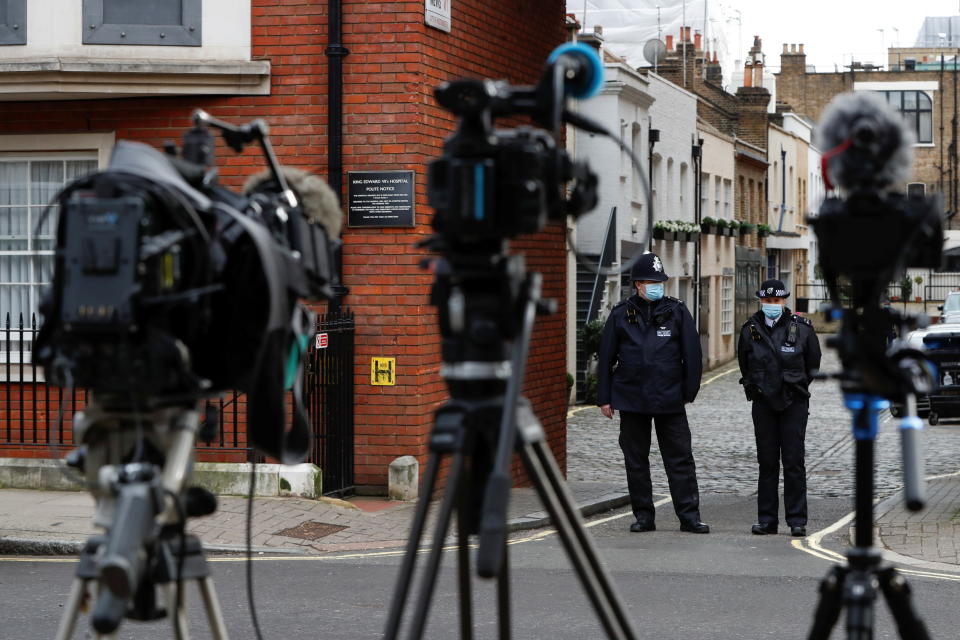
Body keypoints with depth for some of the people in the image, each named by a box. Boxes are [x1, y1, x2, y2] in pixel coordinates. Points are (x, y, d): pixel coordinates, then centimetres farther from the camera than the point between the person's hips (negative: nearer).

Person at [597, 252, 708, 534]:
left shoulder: (677, 312, 3)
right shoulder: (621, 315, 4)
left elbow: (692, 354, 4)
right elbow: (606, 358, 7)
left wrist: (689, 392, 1)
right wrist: (605, 397, 4)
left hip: (669, 399, -1)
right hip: (631, 399, 1)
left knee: (680, 458, -2)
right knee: (635, 460, 7)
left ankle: (689, 516, 2)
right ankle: (643, 515, 16)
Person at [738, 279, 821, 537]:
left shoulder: (801, 328, -3)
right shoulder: (750, 329, 3)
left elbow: (813, 363, 11)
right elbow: (745, 365, 18)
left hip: (794, 402, -2)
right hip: (763, 404, 2)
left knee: (794, 462, -5)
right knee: (767, 462, 5)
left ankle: (797, 520, 0)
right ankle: (767, 519, 10)